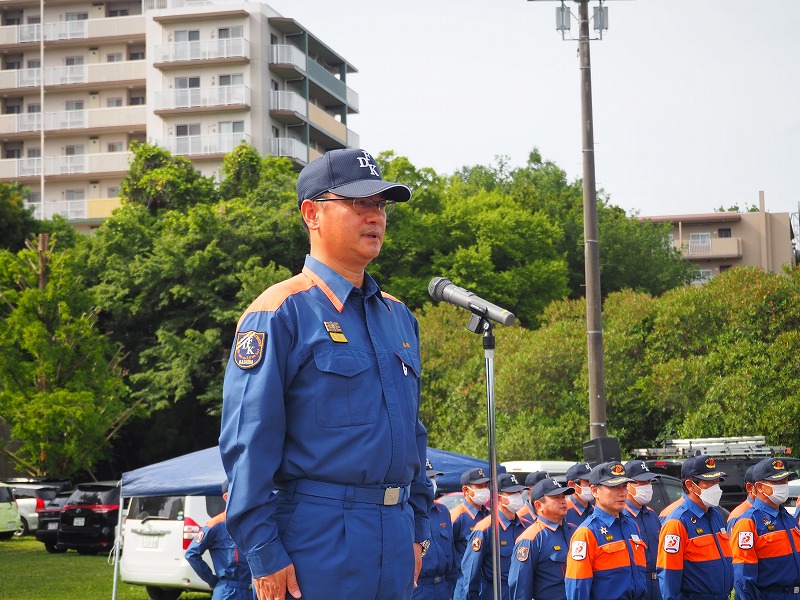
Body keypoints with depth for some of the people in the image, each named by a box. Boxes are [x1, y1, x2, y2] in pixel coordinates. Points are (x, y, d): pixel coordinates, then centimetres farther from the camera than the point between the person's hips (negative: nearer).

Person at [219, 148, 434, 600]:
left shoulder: (399, 317, 16)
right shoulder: (282, 313, -7)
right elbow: (248, 442, -11)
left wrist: (418, 529, 15)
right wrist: (264, 553, -15)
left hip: (394, 537, 7)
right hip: (318, 538, -7)